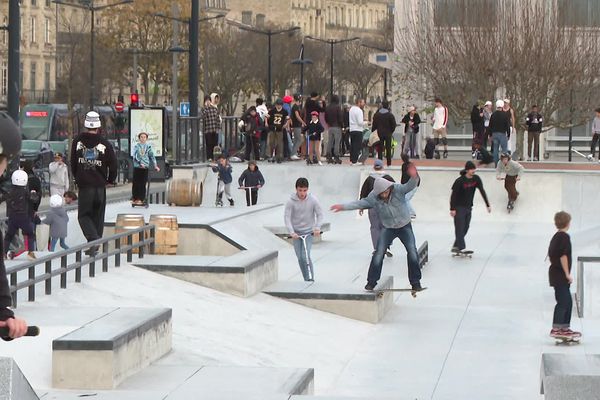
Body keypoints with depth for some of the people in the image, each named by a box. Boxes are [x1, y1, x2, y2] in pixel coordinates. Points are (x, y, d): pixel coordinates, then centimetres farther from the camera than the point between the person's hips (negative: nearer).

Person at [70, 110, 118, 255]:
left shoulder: (77, 140, -1)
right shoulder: (105, 144, -6)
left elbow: (73, 162, 8)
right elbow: (113, 164, -3)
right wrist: (110, 180, 16)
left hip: (84, 185, -1)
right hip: (100, 185, 1)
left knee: (83, 215, 6)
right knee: (98, 216, 14)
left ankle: (93, 239, -18)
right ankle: (93, 246, 16)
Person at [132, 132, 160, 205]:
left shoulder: (148, 146, 7)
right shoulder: (136, 146, 5)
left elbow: (152, 156, 9)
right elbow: (135, 156, -2)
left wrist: (155, 166, 3)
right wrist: (140, 163, -15)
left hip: (145, 167, 0)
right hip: (137, 166, 0)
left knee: (143, 183, -3)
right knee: (135, 183, 0)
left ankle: (141, 199, 1)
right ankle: (135, 198, 10)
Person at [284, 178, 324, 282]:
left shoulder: (313, 200, -11)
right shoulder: (291, 201, -12)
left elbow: (320, 214, -5)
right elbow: (287, 217, -14)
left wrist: (317, 228, -20)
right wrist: (291, 232, -25)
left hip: (308, 232, -1)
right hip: (296, 233, 2)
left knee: (305, 256, -16)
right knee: (300, 258, 4)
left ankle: (311, 280, -6)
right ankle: (306, 281, 17)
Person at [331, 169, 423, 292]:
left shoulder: (398, 189, -21)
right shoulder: (374, 198, -16)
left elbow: (410, 185, -34)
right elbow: (360, 203, -15)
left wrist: (414, 177, -57)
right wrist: (343, 206, -23)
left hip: (405, 226, -1)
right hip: (388, 228, 1)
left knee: (412, 253, -7)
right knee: (379, 254, -6)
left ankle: (415, 283, 5)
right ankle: (371, 282, 6)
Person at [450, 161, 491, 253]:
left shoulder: (476, 179, -4)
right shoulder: (460, 181, -19)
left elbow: (482, 191, -4)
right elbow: (453, 195, -15)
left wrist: (488, 205, -9)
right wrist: (452, 209, -17)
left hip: (468, 207, 6)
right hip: (459, 207, -6)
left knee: (465, 228, 10)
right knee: (460, 228, -8)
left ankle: (456, 246, 20)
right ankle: (461, 247, -10)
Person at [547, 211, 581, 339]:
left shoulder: (555, 237, 13)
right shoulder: (565, 236, -14)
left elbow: (550, 255, 18)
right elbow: (563, 256, -21)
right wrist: (567, 274, -17)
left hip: (554, 272, 10)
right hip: (560, 275, -10)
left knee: (568, 301, 15)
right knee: (563, 302, -8)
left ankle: (565, 328, 20)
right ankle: (556, 329, -8)